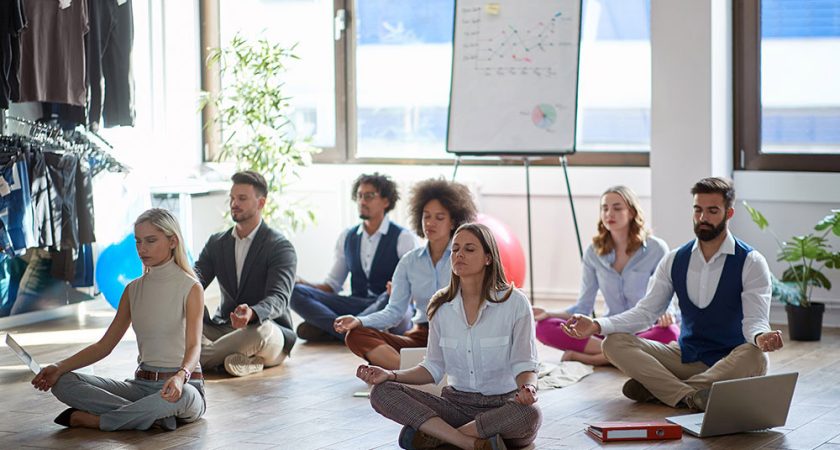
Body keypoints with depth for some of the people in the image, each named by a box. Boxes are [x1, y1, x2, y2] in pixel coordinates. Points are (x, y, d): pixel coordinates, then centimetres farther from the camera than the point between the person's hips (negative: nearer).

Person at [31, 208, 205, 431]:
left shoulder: (190, 288, -6)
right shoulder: (134, 290, 12)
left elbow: (194, 346, -18)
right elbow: (104, 345, 10)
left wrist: (181, 376, -41)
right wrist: (60, 367, -5)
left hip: (182, 384, -5)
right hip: (142, 385, 5)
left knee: (181, 395, -44)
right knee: (63, 383, -14)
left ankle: (92, 419, -26)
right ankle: (154, 416, -26)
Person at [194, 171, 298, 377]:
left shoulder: (281, 247, -6)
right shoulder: (216, 243, 13)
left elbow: (278, 299, -19)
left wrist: (252, 313, -43)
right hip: (223, 328, 5)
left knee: (261, 330, -42)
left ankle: (203, 357, -24)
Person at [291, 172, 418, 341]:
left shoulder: (403, 238, 1)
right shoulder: (347, 237, 16)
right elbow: (333, 285, 18)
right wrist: (305, 284, -2)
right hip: (357, 306, 4)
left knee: (391, 298, -42)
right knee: (296, 292, -16)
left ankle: (321, 329, -36)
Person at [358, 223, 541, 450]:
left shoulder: (514, 303, -6)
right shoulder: (441, 306, 6)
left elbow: (524, 365, -7)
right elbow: (434, 368, 10)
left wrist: (528, 388, -30)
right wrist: (391, 375, -6)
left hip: (502, 405, -3)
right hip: (457, 403, 3)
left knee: (529, 414, -40)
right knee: (382, 392, -19)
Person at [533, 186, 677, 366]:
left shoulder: (656, 249, -4)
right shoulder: (594, 252, 5)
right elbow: (583, 308, 7)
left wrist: (666, 315, -25)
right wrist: (549, 314, -10)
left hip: (645, 330, -2)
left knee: (670, 333, -39)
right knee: (544, 327, -20)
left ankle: (590, 357, -31)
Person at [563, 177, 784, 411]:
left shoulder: (751, 263, -6)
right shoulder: (675, 260, 8)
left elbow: (754, 321, -15)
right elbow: (646, 311, 5)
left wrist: (760, 338, -41)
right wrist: (597, 326, -10)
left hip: (729, 363, -4)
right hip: (686, 356, 4)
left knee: (754, 358, -39)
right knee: (614, 343, -16)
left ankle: (656, 388, -33)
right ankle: (690, 396, -36)